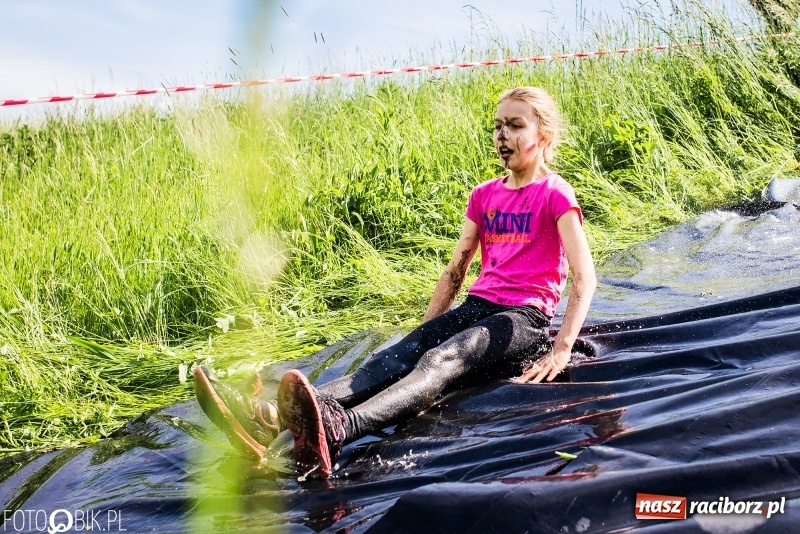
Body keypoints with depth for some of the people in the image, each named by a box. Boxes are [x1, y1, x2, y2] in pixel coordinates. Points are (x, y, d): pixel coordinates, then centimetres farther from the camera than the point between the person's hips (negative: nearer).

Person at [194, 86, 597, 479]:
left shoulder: (554, 194, -1)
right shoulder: (483, 195, 18)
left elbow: (585, 276, -11)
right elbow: (455, 269, 19)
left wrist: (561, 350, -22)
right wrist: (424, 332, 9)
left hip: (525, 316, -6)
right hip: (476, 306, 6)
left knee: (440, 360, -35)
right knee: (394, 358, -22)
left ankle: (335, 430, -65)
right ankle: (273, 419, -46)